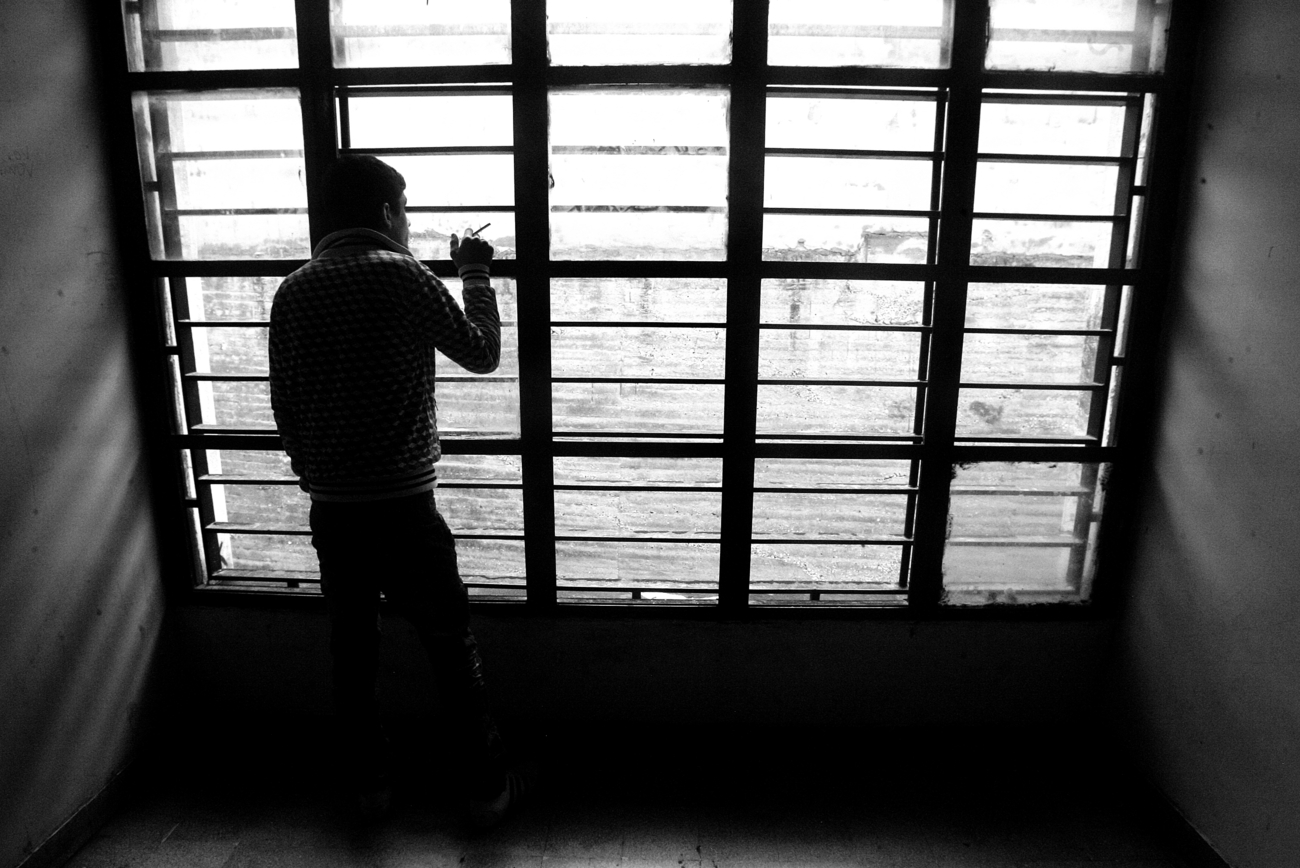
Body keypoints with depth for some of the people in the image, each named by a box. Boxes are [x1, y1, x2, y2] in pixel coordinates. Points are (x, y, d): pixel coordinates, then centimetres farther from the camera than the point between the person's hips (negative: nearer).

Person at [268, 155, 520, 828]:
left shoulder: (293, 291, 5)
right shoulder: (402, 276, -10)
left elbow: (284, 407, 8)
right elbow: (482, 354, 0)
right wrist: (476, 274, 12)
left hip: (331, 511, 5)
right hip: (402, 507, -4)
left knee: (352, 651, 17)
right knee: (452, 650, 9)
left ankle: (368, 785, 32)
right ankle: (487, 789, 22)